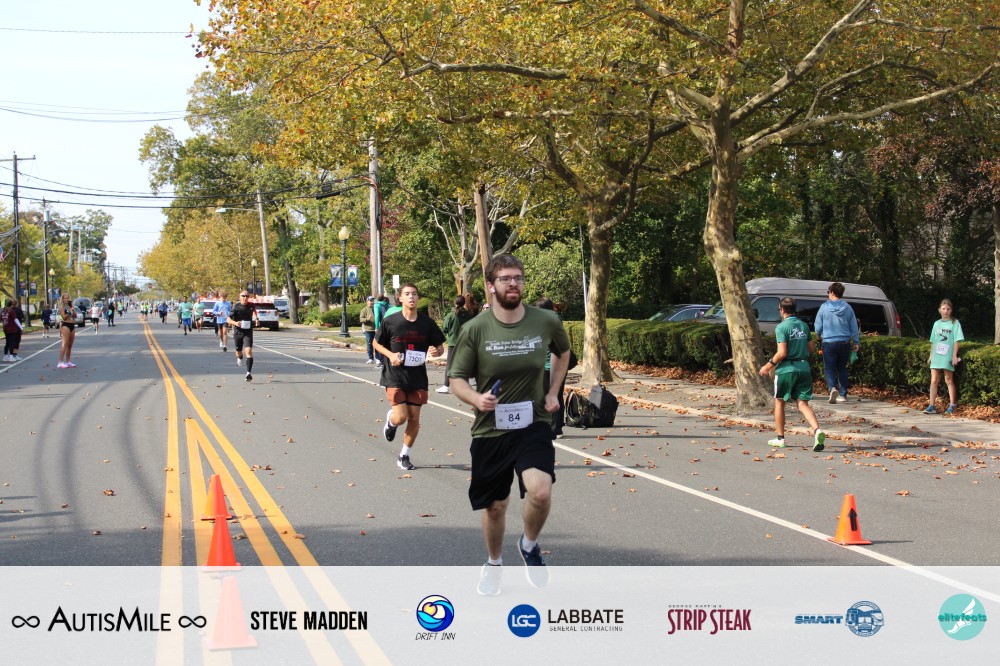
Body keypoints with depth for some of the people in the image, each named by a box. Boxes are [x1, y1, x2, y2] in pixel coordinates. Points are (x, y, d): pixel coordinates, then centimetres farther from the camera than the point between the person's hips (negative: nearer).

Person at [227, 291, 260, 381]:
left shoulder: (251, 305, 0)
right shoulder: (237, 307, -9)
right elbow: (228, 320, -9)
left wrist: (256, 319, 14)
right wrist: (235, 323, -28)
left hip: (248, 332, 0)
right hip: (238, 332, 0)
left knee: (249, 351, -18)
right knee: (239, 352, 16)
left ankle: (249, 372, -22)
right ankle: (239, 358, 56)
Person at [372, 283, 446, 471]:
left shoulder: (427, 322, -2)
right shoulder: (390, 321, -8)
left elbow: (440, 347, 7)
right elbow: (376, 343, 5)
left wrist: (436, 351, -17)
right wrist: (390, 355, -13)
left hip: (417, 378, 2)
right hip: (395, 377, -2)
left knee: (414, 419, 4)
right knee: (400, 417, -12)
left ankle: (404, 456, 23)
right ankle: (390, 419, 26)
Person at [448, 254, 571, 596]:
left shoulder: (546, 322, -5)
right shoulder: (475, 330, -10)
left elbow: (563, 352, 18)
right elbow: (457, 379, -2)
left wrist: (553, 392, 8)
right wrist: (477, 398, -23)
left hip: (534, 426, 0)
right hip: (490, 430, 0)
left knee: (540, 491, -24)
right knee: (495, 506, 12)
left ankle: (530, 545, 8)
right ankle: (493, 564, 41)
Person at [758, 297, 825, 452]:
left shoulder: (782, 327, -11)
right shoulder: (804, 326, 9)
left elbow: (782, 353, -17)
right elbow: (811, 348, 14)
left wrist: (768, 365, -6)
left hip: (787, 368, -5)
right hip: (804, 368, 5)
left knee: (779, 402, 13)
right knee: (803, 404, 2)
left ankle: (780, 438, 19)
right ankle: (817, 430, -23)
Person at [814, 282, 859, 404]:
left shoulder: (824, 307, -6)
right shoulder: (847, 308, 2)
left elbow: (818, 325, 1)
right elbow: (854, 326, 5)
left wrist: (818, 336, 21)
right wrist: (856, 342, 14)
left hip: (829, 342, -3)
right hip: (845, 342, 3)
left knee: (829, 368, 1)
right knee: (842, 368, 13)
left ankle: (832, 387, -24)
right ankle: (843, 394, 13)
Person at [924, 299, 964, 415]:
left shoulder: (955, 323, 0)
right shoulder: (937, 324, 12)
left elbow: (956, 340, -4)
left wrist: (954, 355, -11)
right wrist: (930, 355, 13)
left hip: (948, 356, -4)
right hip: (936, 356, 4)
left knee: (949, 380, 1)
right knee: (934, 380, 1)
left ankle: (952, 405, 8)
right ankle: (932, 406, 1)